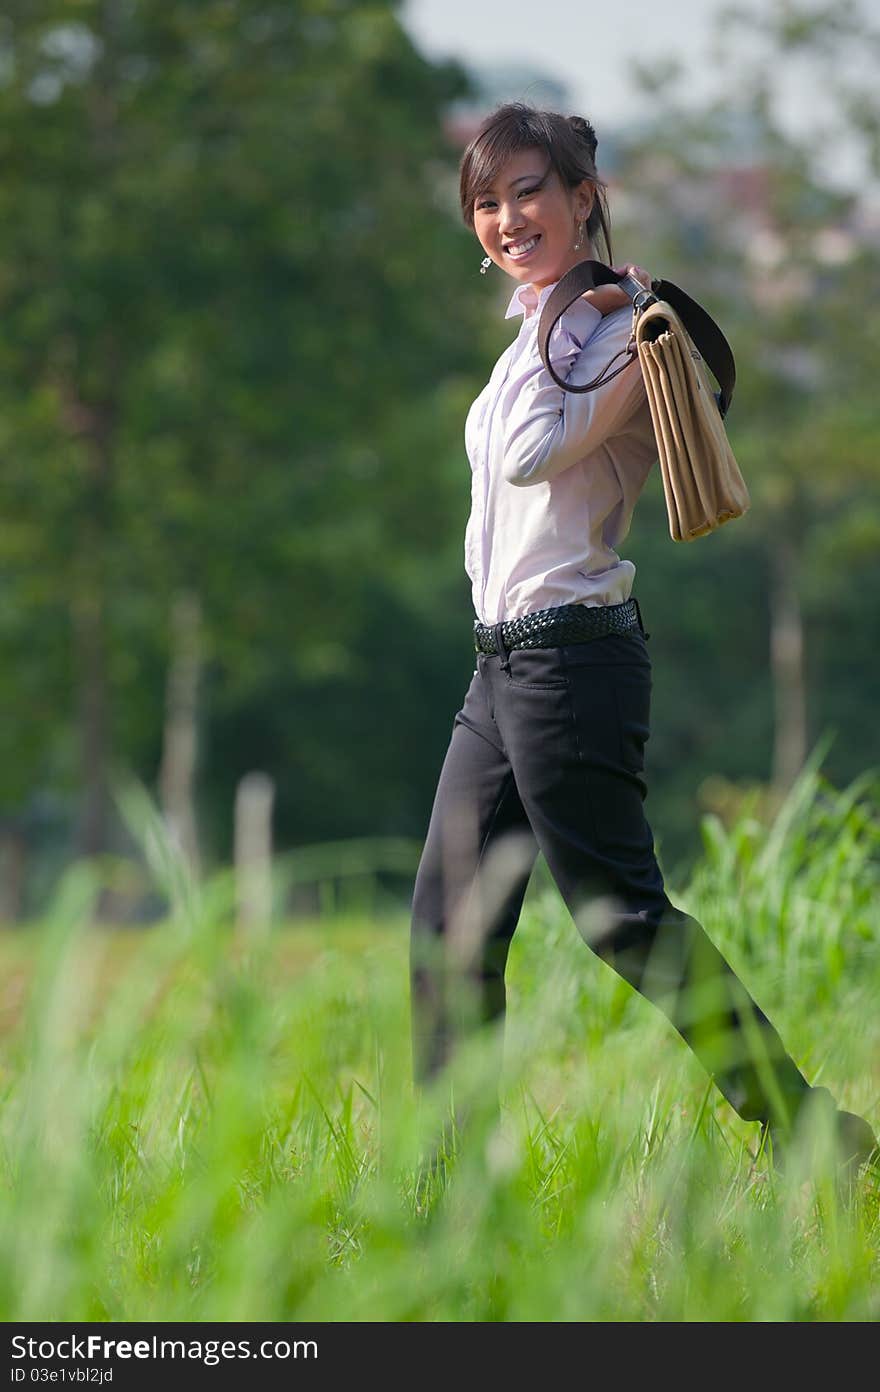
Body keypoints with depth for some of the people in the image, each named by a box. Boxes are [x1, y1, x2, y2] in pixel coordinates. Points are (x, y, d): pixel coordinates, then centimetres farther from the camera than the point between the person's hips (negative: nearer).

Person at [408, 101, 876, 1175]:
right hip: (503, 659, 9)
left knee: (622, 914, -9)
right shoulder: (546, 332, 18)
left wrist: (554, 321, -12)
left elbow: (532, 453, -22)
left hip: (569, 648, -9)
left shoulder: (623, 326, -12)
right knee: (448, 926, 7)